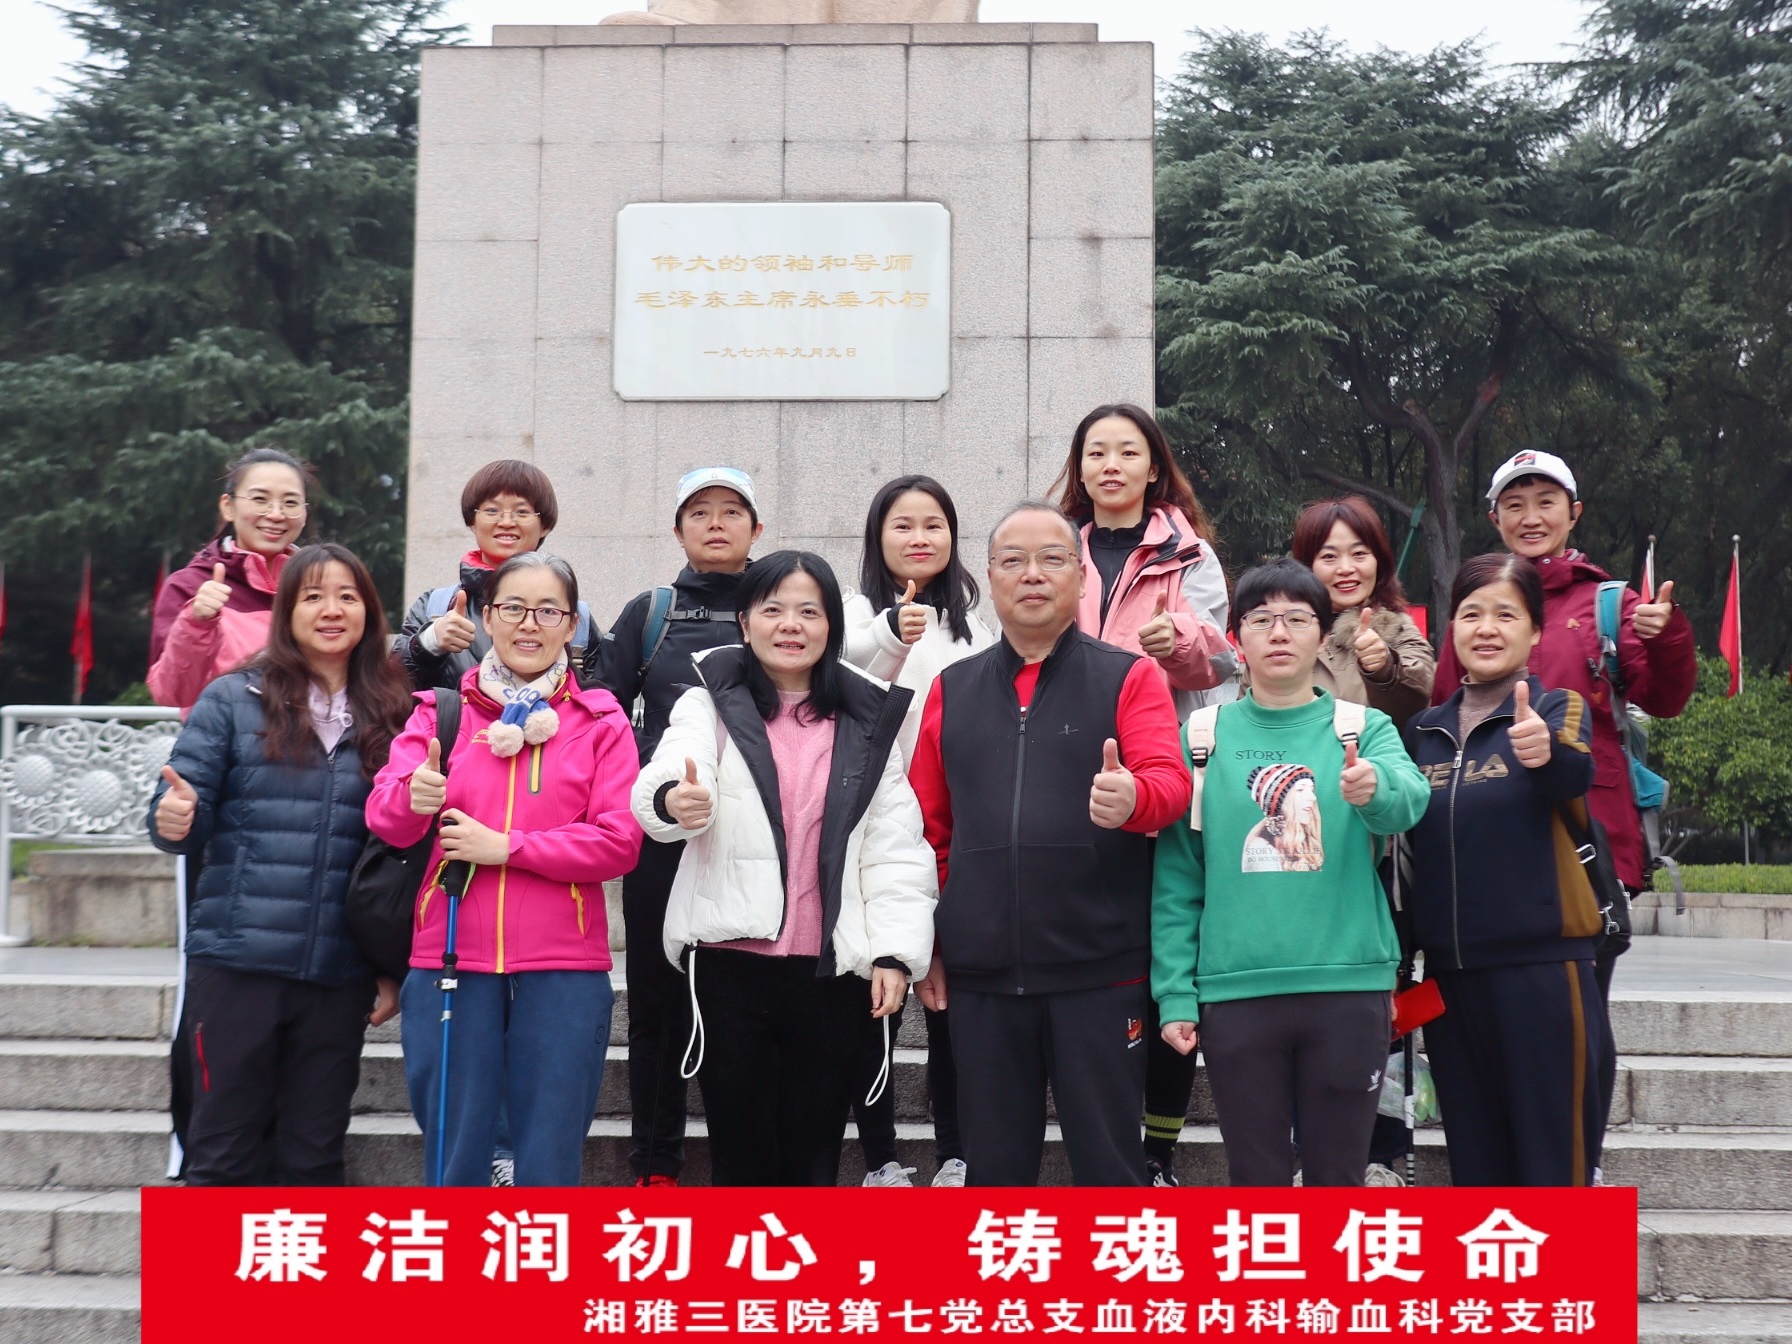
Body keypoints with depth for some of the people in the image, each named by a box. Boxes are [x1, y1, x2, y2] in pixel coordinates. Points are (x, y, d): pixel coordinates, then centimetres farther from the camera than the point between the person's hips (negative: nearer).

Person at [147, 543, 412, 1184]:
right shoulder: (233, 699, 1)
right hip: (238, 962, -2)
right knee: (225, 1153, 5)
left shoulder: (390, 716, 7)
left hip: (341, 973, 2)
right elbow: (184, 811, 0)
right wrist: (175, 819, -24)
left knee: (313, 1156, 10)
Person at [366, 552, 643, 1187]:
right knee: (456, 1153, 5)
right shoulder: (439, 711, 10)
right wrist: (413, 799, -25)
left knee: (549, 1163, 2)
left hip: (562, 968, -1)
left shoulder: (600, 722, 7)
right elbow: (383, 817, -3)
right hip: (451, 960, 1)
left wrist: (506, 846, -11)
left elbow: (619, 842, -4)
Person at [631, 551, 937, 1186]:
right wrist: (674, 800, -39)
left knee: (814, 1155, 8)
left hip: (834, 968, 2)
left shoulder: (868, 722, 9)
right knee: (741, 1151, 4)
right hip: (731, 960, -1)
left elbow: (897, 847, 6)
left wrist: (894, 950, -4)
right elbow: (662, 779, -16)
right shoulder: (711, 704, 3)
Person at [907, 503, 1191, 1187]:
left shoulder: (1129, 678, 4)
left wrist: (1133, 798, -34)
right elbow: (928, 827, 12)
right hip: (980, 975, 3)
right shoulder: (951, 689, 11)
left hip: (1100, 970, -2)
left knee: (1109, 1162, 4)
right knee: (994, 1164, 10)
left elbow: (1171, 782, -11)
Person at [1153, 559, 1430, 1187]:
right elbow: (1176, 881, 5)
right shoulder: (1204, 738, 5)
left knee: (1337, 1176, 9)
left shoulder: (1364, 730, 5)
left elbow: (1409, 800, -17)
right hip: (1234, 990, 0)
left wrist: (1376, 787, -40)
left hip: (1348, 986, 0)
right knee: (1257, 1177, 9)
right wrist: (1174, 994, -2)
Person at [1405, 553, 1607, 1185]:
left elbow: (1576, 777, -23)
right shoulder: (1425, 730, 12)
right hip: (1448, 970, 5)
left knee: (1551, 1157, -3)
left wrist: (1549, 753, -44)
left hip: (1540, 965, -4)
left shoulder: (1559, 708, -1)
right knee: (1473, 1157, 11)